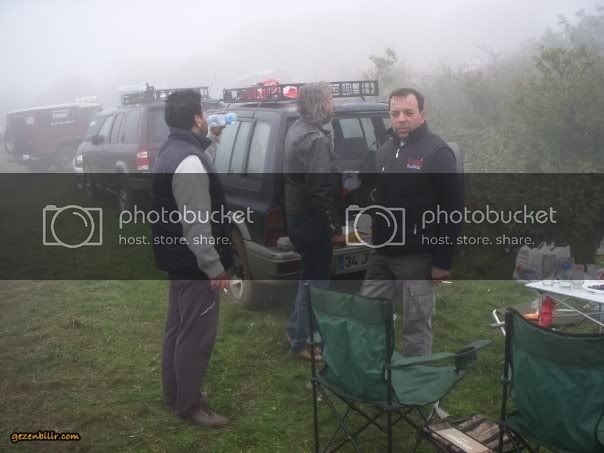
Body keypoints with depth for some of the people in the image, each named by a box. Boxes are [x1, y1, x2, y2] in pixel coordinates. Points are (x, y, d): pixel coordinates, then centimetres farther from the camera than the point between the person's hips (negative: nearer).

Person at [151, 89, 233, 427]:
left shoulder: (172, 151, 8)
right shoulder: (190, 162, -25)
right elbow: (196, 223, -27)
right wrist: (215, 268, -23)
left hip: (177, 258, 11)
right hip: (194, 263, -11)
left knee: (178, 328, 21)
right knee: (196, 335, 2)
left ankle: (175, 393, 35)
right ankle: (189, 404, 16)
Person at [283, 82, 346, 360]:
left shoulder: (298, 129, 10)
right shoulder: (316, 139, -22)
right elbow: (319, 191, -26)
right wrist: (335, 228, -18)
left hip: (298, 215, 10)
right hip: (312, 221, -10)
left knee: (310, 275, 23)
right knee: (315, 280, 2)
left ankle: (295, 331, 34)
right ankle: (302, 342, 14)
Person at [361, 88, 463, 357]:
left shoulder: (437, 152, -10)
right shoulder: (385, 150, 13)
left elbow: (453, 208, -13)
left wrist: (444, 261, -15)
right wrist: (374, 241, 15)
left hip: (416, 258, -7)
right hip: (381, 254, 7)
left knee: (416, 327, 4)